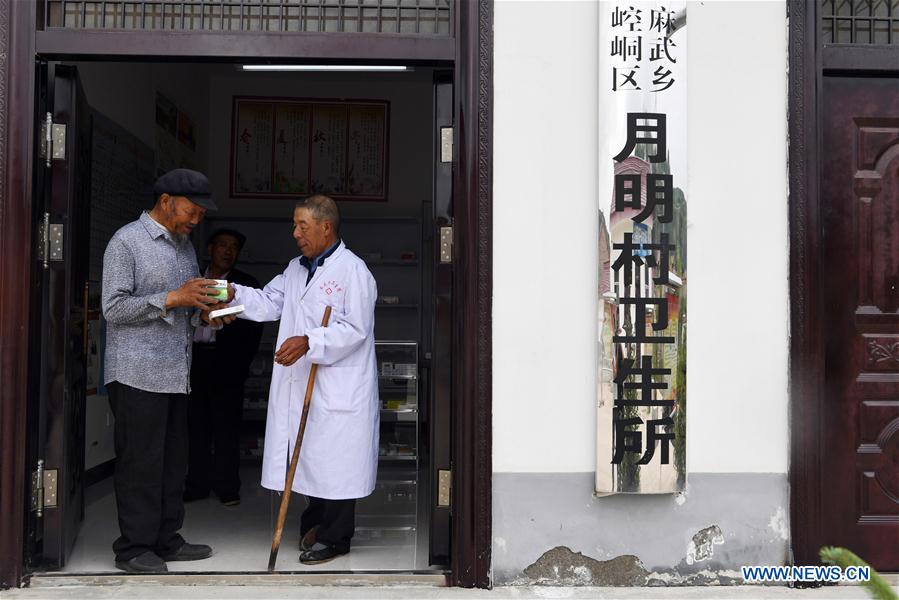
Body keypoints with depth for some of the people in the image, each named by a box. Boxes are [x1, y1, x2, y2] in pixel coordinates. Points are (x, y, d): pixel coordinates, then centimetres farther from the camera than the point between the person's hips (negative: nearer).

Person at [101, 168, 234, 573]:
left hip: (176, 373, 8)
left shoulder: (185, 245, 17)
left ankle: (166, 540, 22)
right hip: (137, 374, -8)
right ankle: (133, 548, 9)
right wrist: (172, 299, -19)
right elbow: (113, 309, -13)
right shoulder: (127, 242, -7)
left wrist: (206, 310, 2)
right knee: (140, 463, -2)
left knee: (172, 460, 12)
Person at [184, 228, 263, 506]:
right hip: (195, 360, 3)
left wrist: (241, 364, -5)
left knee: (226, 426, 1)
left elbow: (253, 328, 1)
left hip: (226, 365, -3)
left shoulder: (246, 283, 4)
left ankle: (227, 487, 9)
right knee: (196, 425, 8)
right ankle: (198, 483, 17)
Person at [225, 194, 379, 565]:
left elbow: (355, 329, -17)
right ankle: (316, 521, 32)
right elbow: (269, 304, 14)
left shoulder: (352, 270, -11)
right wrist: (234, 294, -1)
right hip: (301, 385, 8)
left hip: (339, 388, -8)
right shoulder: (296, 268, 17)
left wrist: (309, 342, -24)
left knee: (335, 461, 0)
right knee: (309, 455, 15)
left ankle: (335, 537, 12)